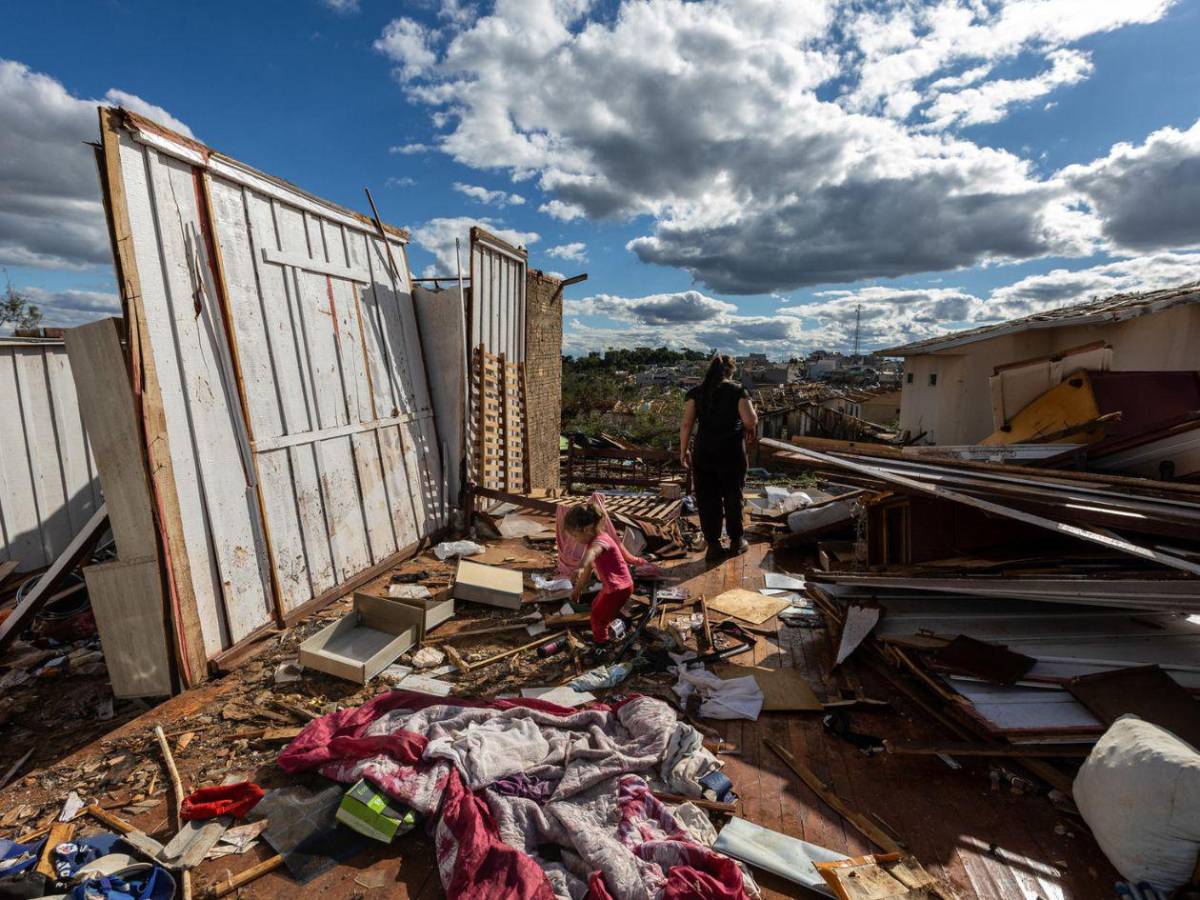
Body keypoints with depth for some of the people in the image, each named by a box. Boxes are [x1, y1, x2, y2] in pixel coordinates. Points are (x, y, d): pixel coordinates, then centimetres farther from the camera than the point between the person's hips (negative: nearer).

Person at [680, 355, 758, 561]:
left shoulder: (696, 392, 1)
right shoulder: (738, 391, -4)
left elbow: (687, 425, -4)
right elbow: (750, 421, -13)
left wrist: (683, 451, 4)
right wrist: (749, 430, 9)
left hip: (703, 453, 1)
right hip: (732, 453, -1)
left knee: (707, 499, 9)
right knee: (733, 497, 14)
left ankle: (713, 545, 12)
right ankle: (736, 541, 25)